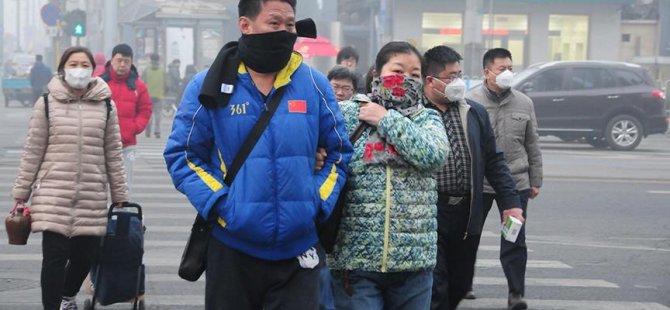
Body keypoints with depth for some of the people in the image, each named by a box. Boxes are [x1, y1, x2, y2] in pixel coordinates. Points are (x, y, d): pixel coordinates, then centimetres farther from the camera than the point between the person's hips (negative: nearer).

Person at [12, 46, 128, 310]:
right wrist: (21, 194, 3)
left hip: (92, 197, 2)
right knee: (54, 256, -7)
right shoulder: (47, 103, 2)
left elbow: (113, 153, 10)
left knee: (86, 255, 6)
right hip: (53, 194, -2)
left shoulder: (105, 105, 7)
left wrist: (119, 196, 11)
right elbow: (32, 151, 4)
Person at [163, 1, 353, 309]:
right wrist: (218, 205, -13)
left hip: (298, 250, 1)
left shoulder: (315, 84, 3)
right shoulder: (209, 86, -3)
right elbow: (182, 154, -1)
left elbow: (338, 152, 10)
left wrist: (319, 203, -4)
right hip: (232, 247, -1)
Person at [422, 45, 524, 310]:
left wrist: (510, 202, 7)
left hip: (467, 215, 6)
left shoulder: (475, 113, 12)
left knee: (460, 285, 14)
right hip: (427, 216, -6)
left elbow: (494, 161, 14)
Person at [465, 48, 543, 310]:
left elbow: (533, 145, 12)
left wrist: (535, 180, 11)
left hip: (515, 183, 2)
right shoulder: (470, 101, -2)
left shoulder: (524, 103, 8)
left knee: (515, 240, 1)